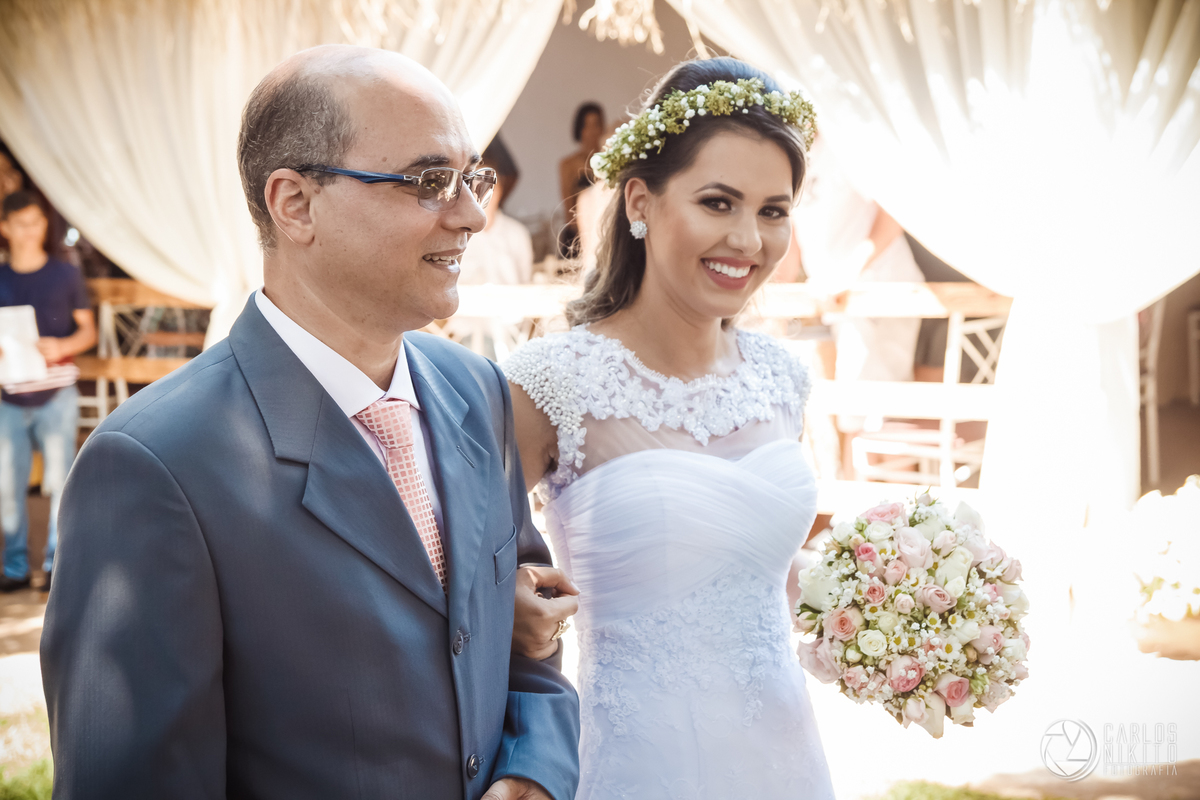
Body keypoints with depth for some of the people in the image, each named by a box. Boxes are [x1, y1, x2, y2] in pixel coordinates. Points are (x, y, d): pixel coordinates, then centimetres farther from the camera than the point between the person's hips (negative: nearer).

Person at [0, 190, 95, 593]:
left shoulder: (65, 274, 6)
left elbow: (88, 330, 8)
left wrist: (62, 347, -12)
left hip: (56, 396, -2)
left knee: (58, 480, -3)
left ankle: (56, 564, 7)